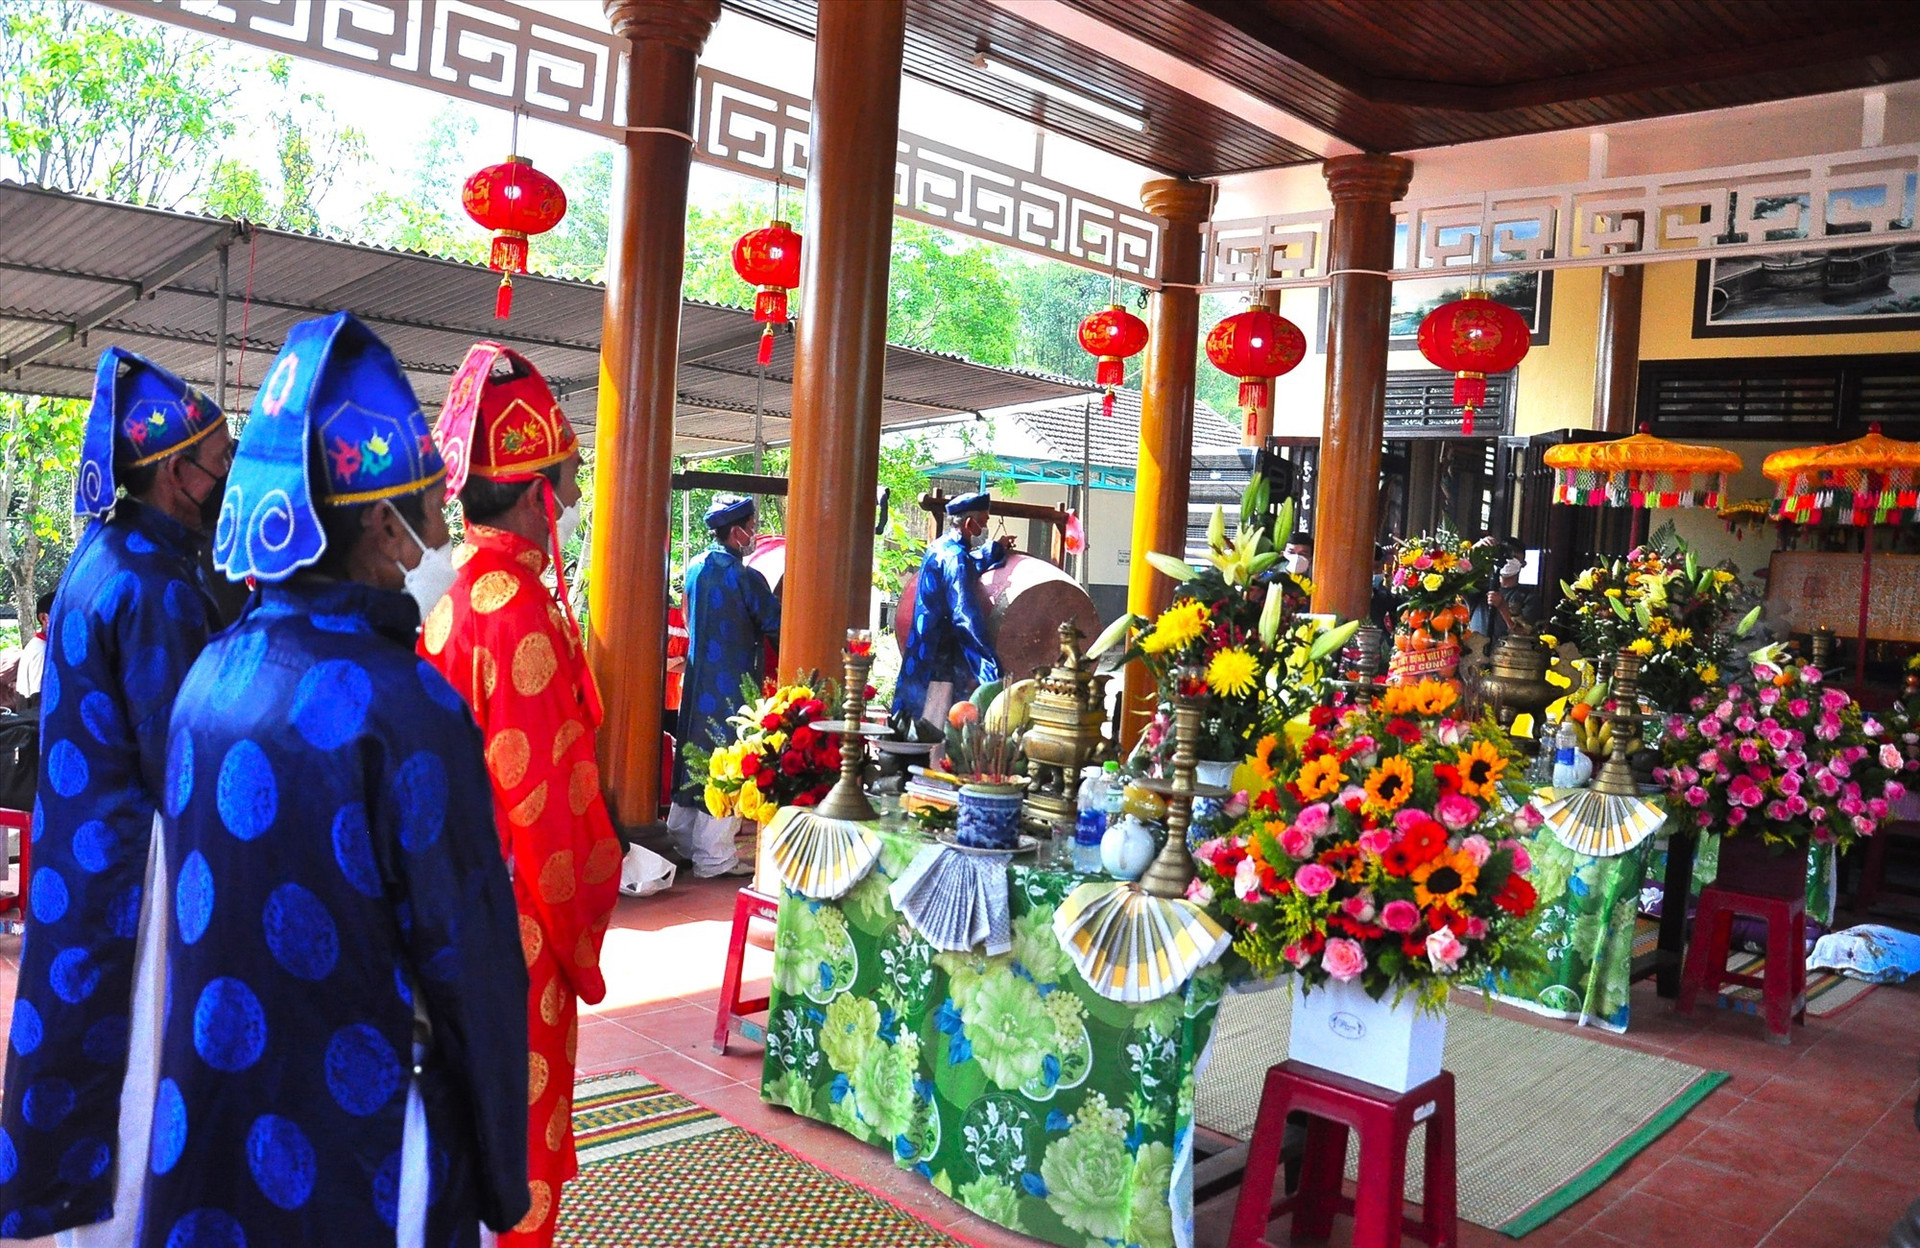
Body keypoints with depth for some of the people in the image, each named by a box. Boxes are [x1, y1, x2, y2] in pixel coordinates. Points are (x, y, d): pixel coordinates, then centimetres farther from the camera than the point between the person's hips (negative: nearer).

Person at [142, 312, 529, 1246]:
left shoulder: (212, 671, -1)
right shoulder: (407, 706, -23)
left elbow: (193, 903, 8)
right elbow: (468, 958, -18)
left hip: (204, 1126, 7)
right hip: (355, 1145, -7)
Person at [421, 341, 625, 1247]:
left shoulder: (454, 601, 6)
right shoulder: (522, 612, -22)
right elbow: (541, 795, -23)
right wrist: (580, 941, -11)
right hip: (517, 929, -9)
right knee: (519, 1143, 6)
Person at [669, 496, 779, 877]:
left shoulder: (696, 566, 6)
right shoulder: (745, 578, -18)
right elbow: (776, 625, -13)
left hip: (697, 679, 8)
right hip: (733, 686, -8)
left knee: (693, 752, 18)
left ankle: (681, 837, 29)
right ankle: (714, 856, 5)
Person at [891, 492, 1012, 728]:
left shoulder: (940, 547, 11)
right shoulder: (956, 558, -18)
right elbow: (967, 618, -23)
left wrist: (996, 549, 39)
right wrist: (992, 669, -23)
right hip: (940, 657, -10)